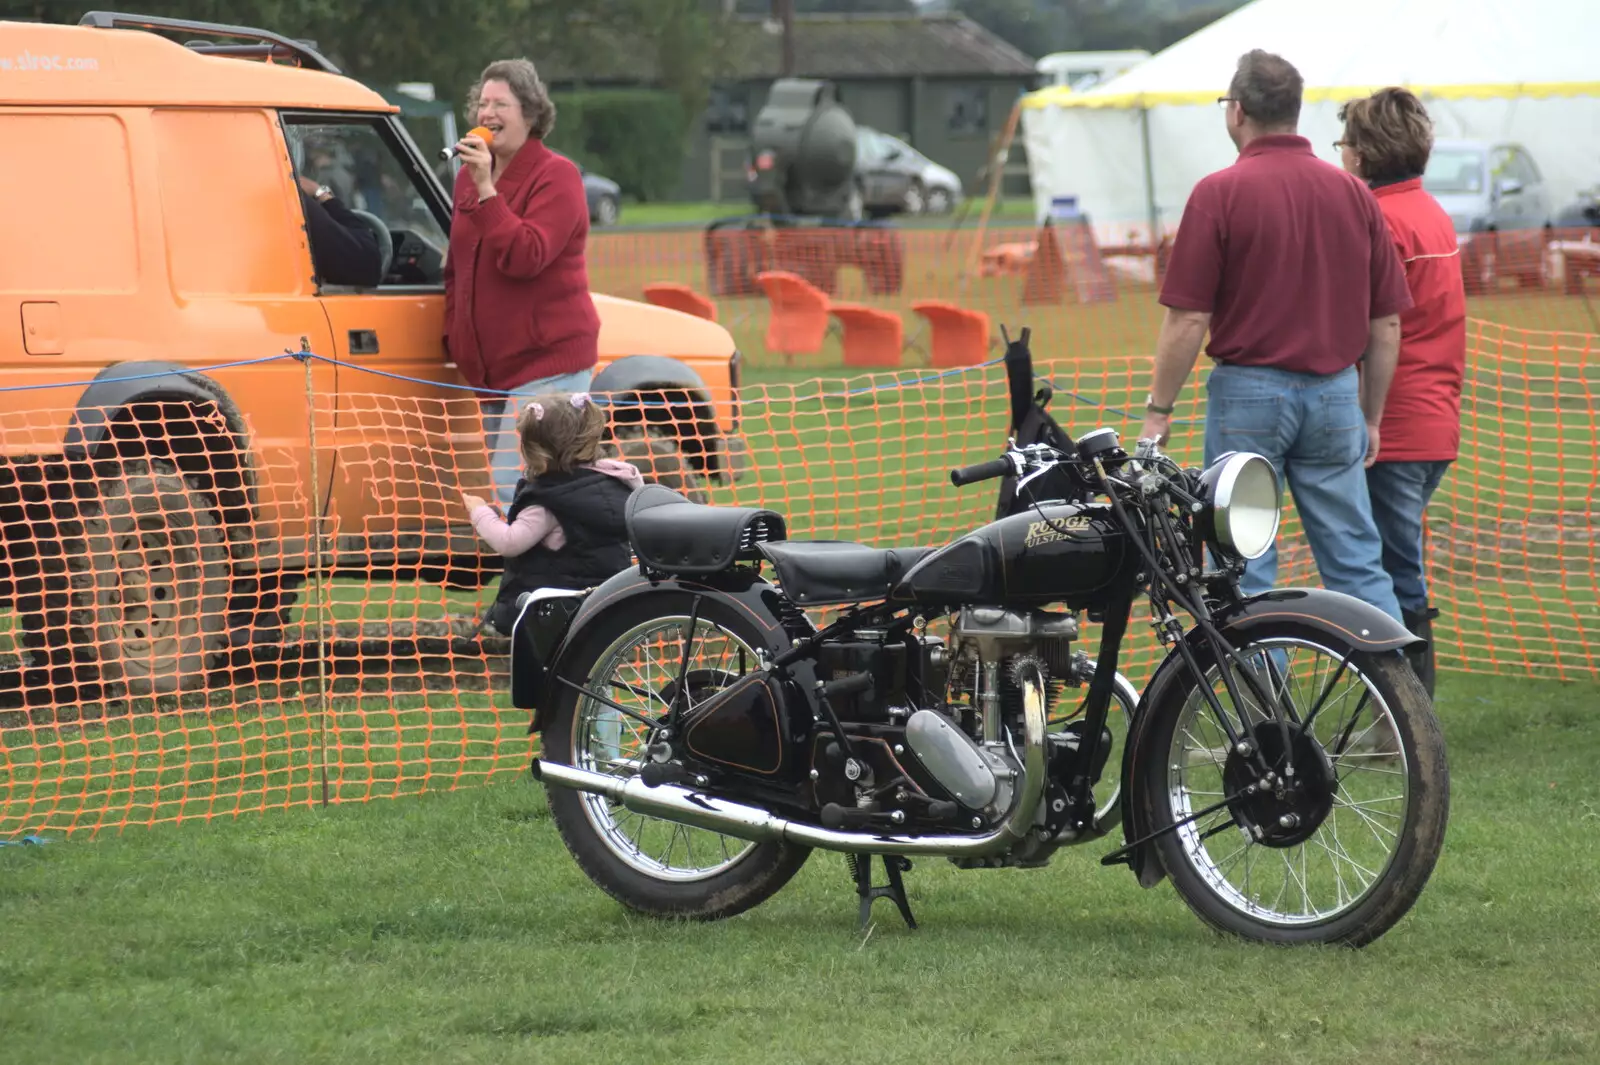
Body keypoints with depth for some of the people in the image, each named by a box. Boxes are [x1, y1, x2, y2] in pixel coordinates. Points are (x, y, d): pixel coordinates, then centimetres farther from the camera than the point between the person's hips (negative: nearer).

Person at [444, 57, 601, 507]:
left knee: (513, 487, -19)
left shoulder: (556, 176, -9)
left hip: (547, 361, -8)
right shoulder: (469, 176, 13)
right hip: (491, 366, 8)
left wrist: (487, 190, -25)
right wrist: (454, 333, 14)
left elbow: (526, 258, -23)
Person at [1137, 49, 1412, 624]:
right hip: (1334, 394, 4)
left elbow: (1188, 319, -10)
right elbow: (1386, 324, 7)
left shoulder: (1219, 194, -8)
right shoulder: (1353, 195, 5)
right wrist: (1371, 418, 16)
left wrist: (1158, 411, -1)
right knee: (1358, 565, 6)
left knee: (1245, 572, 2)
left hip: (1248, 390, -4)